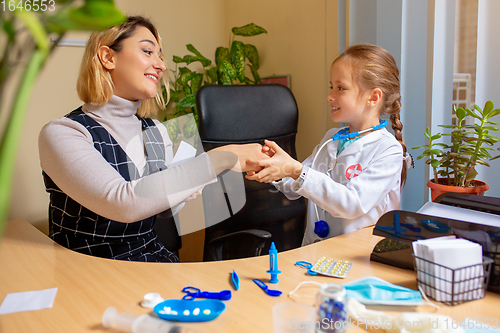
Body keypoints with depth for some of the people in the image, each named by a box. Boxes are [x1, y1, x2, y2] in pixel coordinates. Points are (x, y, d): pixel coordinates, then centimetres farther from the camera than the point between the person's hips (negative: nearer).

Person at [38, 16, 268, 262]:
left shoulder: (157, 132, 6)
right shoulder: (61, 133, -12)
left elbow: (165, 211, 10)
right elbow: (121, 202, -28)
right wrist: (220, 160, -27)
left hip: (153, 261, 5)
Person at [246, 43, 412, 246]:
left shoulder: (389, 150, -9)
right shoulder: (330, 139, 11)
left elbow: (353, 204, -22)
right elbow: (295, 191, 13)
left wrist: (296, 171, -26)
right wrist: (279, 175, -8)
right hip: (313, 252, 6)